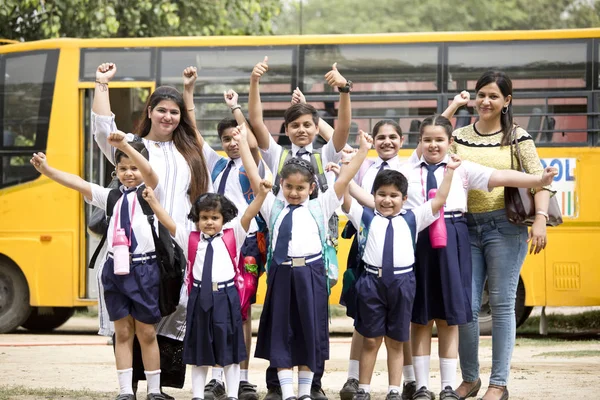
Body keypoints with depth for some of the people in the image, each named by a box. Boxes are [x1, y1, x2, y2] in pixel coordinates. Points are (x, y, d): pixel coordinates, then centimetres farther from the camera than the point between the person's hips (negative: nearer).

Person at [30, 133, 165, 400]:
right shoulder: (111, 196, 12)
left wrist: (125, 145, -33)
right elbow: (79, 183, 3)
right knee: (122, 332, 6)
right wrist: (47, 170, -10)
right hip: (116, 268, 4)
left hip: (143, 269, -4)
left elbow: (149, 173, -20)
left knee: (146, 333, 2)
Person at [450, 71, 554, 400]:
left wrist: (540, 220, -16)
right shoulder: (459, 137, 10)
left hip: (505, 226, -3)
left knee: (502, 304, -1)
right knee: (466, 305, 0)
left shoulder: (517, 137, 2)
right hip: (467, 227, 3)